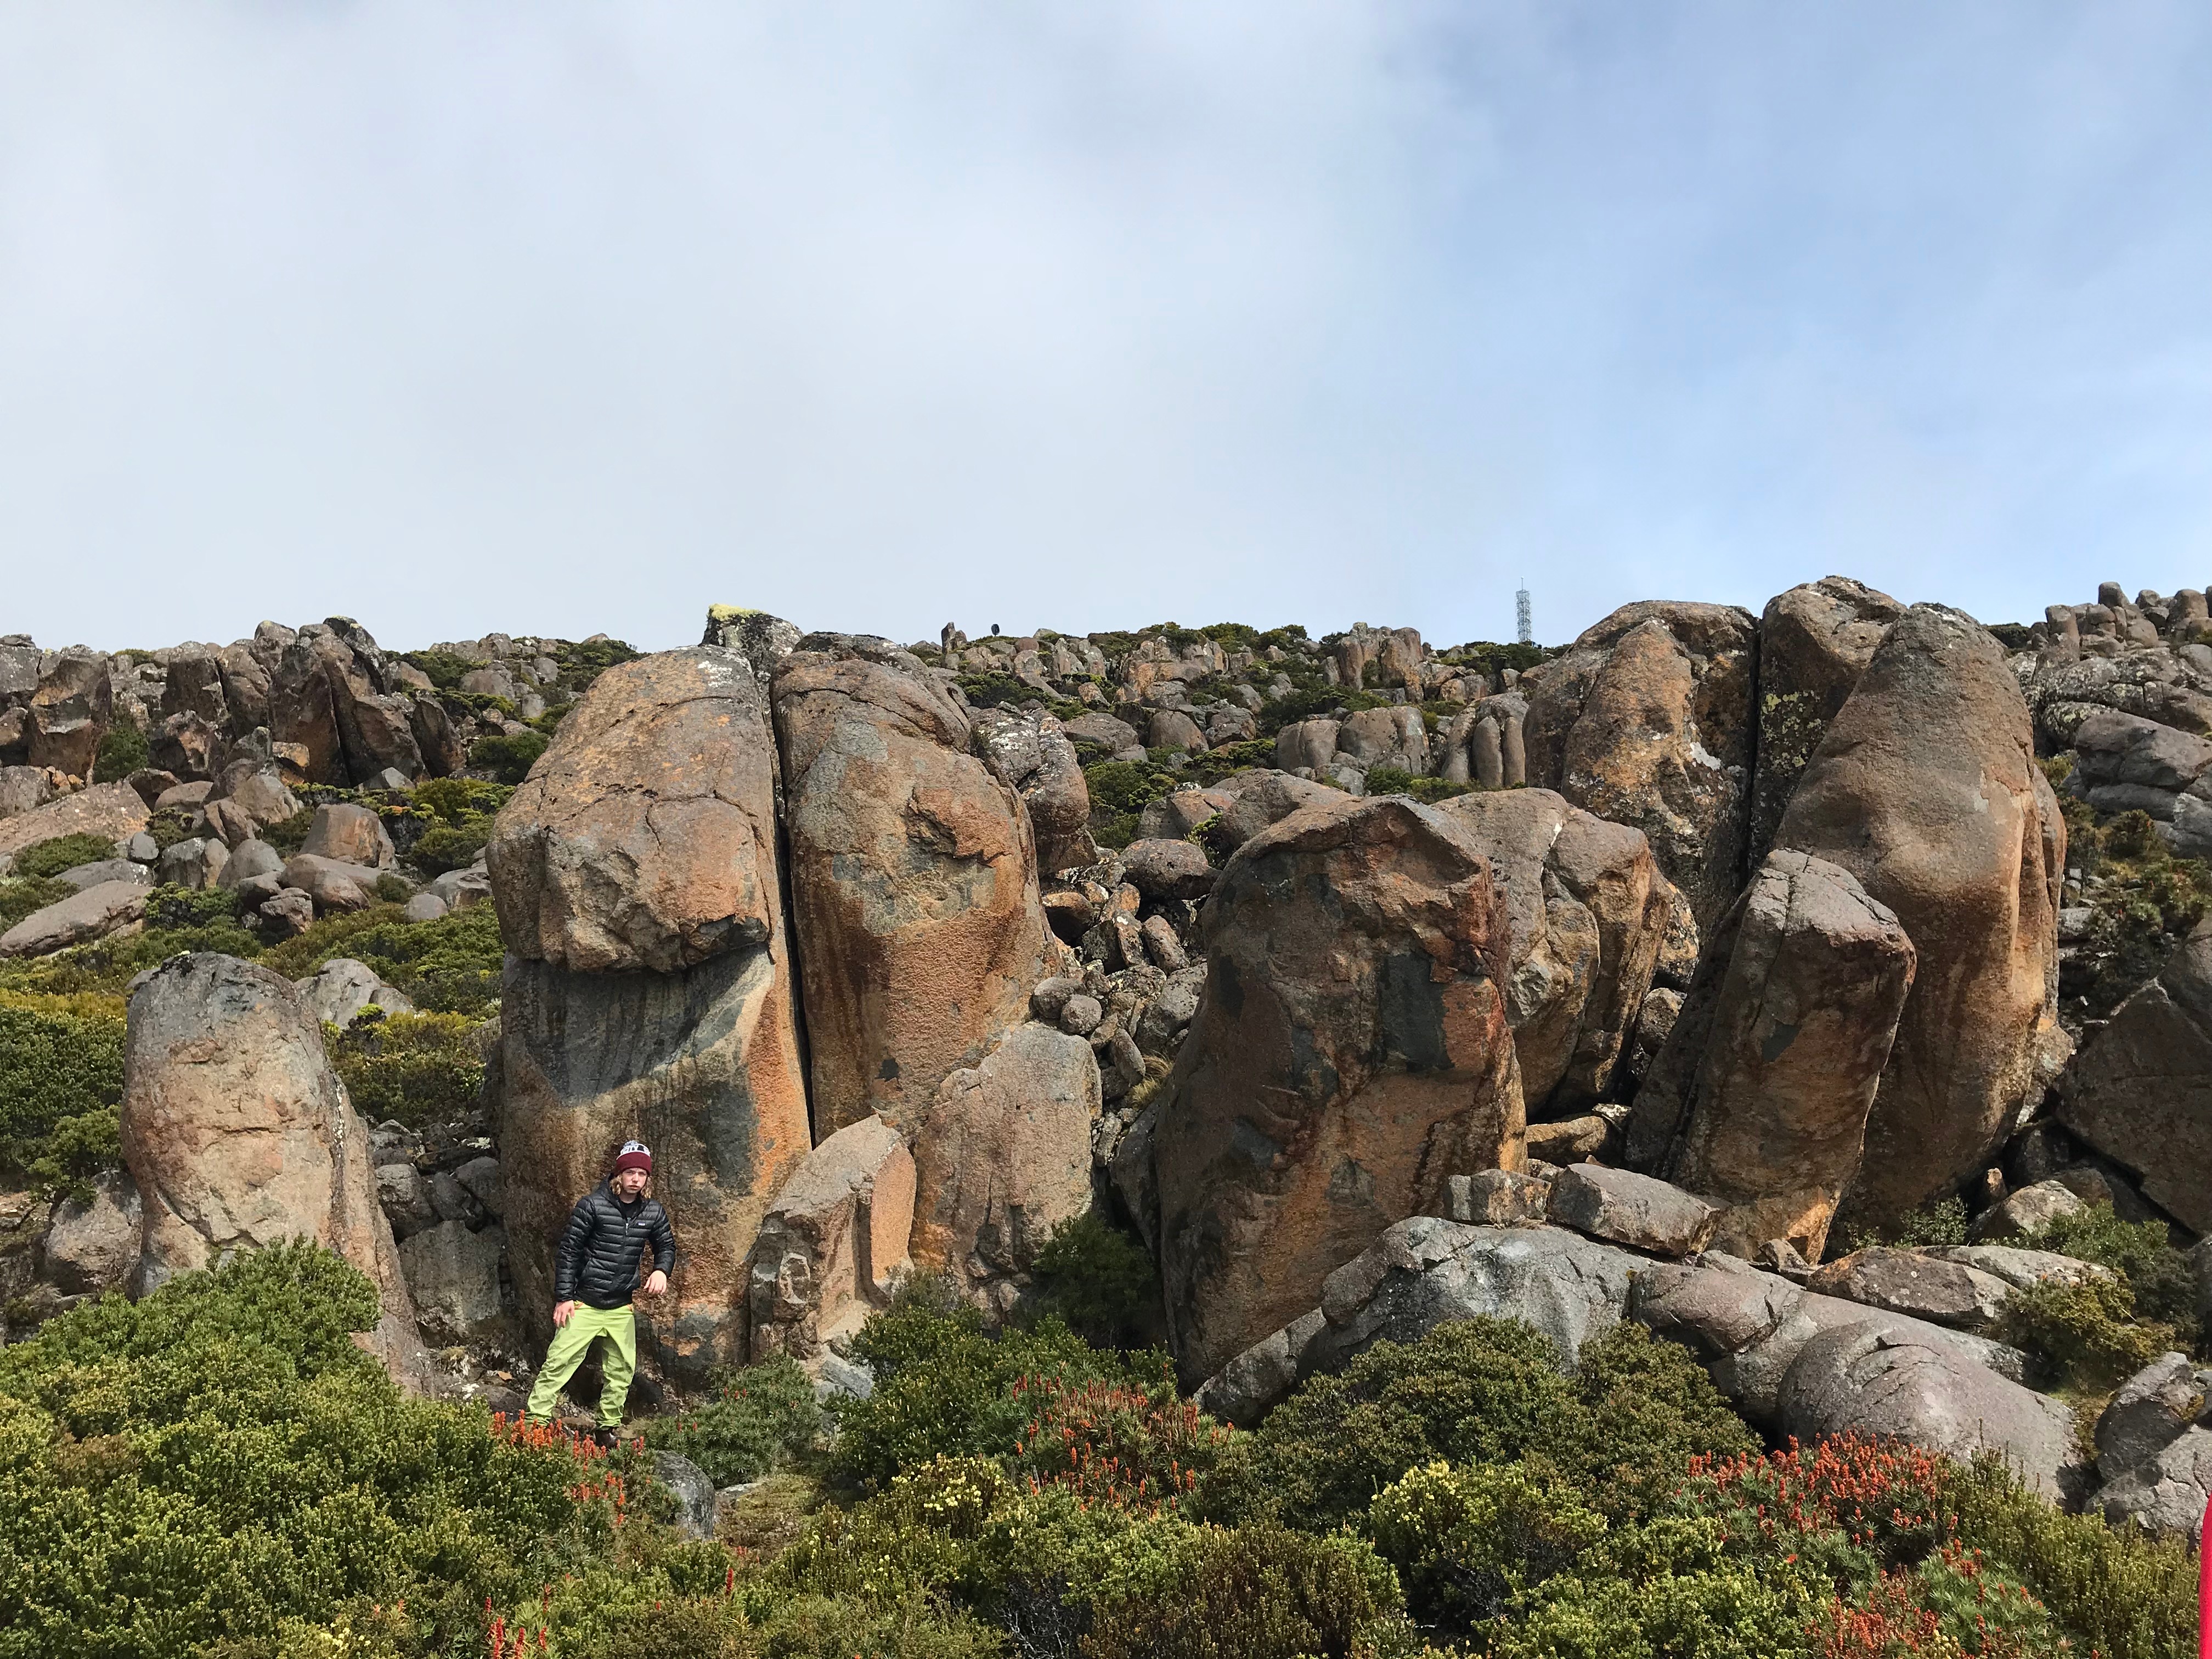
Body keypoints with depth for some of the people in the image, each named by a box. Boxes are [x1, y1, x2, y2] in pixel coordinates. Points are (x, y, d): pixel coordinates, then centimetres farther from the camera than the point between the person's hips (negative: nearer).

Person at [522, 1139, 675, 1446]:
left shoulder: (653, 1213, 2)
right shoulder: (592, 1205, -11)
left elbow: (667, 1246, 18)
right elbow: (568, 1251, -7)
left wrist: (661, 1271, -4)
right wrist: (564, 1297, -10)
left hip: (622, 1309, 4)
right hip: (584, 1304, -4)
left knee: (621, 1371, 10)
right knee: (559, 1363, -9)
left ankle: (609, 1427, 25)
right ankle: (536, 1420, -1)